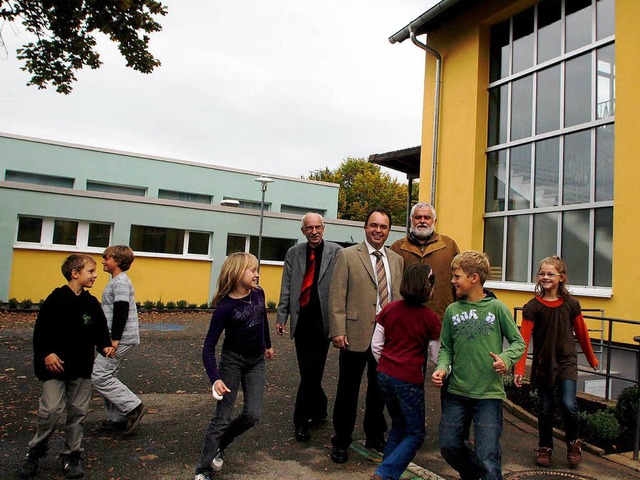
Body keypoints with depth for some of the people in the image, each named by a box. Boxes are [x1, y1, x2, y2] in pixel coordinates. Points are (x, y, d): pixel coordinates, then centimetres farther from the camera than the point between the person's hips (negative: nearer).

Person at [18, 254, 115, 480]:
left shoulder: (92, 303, 7)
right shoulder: (57, 299, -9)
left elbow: (100, 329, 8)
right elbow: (41, 329, -9)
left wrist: (105, 346, -8)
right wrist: (47, 353, -16)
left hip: (82, 367, 5)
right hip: (55, 365, -5)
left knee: (78, 411, 9)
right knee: (52, 409, -7)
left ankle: (71, 456, 23)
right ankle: (35, 453, 19)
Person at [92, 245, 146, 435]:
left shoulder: (121, 281, -15)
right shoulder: (116, 281, 18)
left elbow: (121, 312, -23)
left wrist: (115, 339, -24)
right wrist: (113, 339, 23)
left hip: (122, 339, -10)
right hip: (118, 338, 10)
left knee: (99, 376, -9)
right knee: (106, 376, 13)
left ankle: (133, 407, -4)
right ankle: (117, 419, 20)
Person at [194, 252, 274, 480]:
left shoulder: (258, 294, -8)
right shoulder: (225, 307, -23)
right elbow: (208, 347, -22)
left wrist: (268, 345, 24)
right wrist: (215, 378, -34)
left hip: (256, 361, 5)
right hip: (232, 360, -4)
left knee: (253, 414, -2)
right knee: (222, 417, -1)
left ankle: (220, 445, 24)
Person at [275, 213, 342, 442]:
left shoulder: (336, 252, -2)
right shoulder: (293, 253, 9)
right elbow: (286, 288, 9)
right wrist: (281, 317, 4)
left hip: (321, 320, -3)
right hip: (301, 320, 4)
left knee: (312, 372, -1)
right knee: (307, 372, 12)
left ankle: (301, 420, 13)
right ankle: (319, 410, 33)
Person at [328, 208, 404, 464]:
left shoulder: (397, 260, 11)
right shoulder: (347, 255, -3)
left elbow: (400, 297, 13)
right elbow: (337, 296, -8)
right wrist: (338, 331, -14)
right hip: (356, 334, -4)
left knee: (380, 390, 18)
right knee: (348, 391, 9)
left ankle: (375, 437, 37)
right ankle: (341, 442, 26)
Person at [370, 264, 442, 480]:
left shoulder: (389, 309, 0)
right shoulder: (430, 318, -10)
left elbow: (376, 345, 4)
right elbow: (437, 357, -2)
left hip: (384, 376, 5)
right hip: (409, 381, -5)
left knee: (398, 426, 25)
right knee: (415, 434, 11)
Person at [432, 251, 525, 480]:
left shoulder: (497, 308, -5)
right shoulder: (452, 310, 3)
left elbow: (518, 342, 2)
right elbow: (445, 348, 9)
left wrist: (505, 359, -18)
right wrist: (442, 368, -9)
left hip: (489, 393, -3)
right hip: (456, 392, 4)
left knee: (488, 457, -3)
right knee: (449, 446, 11)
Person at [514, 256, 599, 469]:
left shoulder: (571, 304, -4)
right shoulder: (532, 307, -9)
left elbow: (581, 333, 9)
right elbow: (524, 339, -13)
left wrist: (592, 359, 18)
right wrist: (519, 369, -20)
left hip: (566, 361, 0)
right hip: (543, 363, 0)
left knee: (568, 405, -13)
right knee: (545, 409, 9)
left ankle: (573, 442, 16)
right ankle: (545, 447, 31)